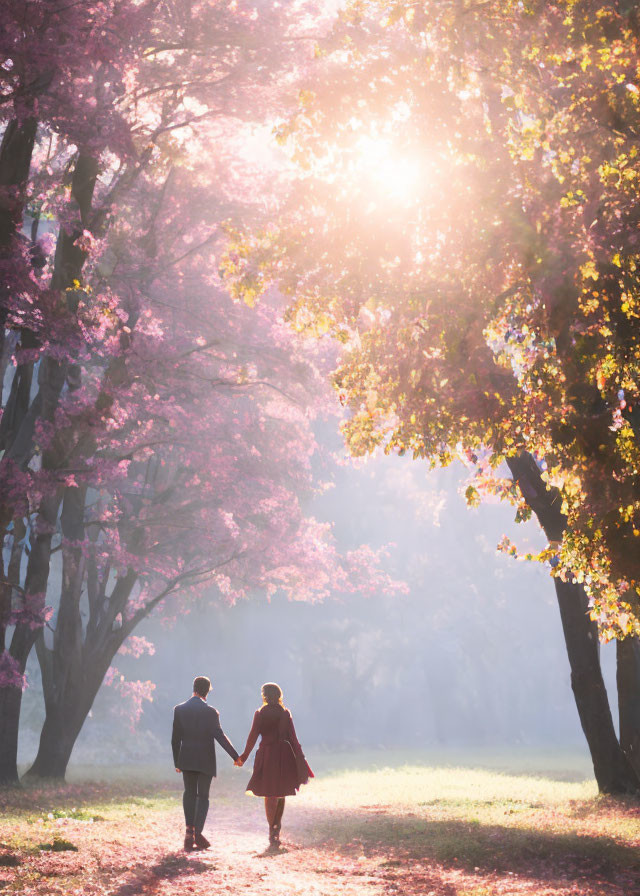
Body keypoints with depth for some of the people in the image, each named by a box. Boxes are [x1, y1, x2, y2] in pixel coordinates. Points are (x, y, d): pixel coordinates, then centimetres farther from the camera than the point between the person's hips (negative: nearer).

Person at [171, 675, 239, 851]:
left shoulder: (179, 710, -2)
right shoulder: (210, 712, -11)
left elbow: (175, 739, 2)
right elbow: (220, 736, -15)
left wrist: (177, 762, 11)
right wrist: (236, 756, -9)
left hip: (186, 759, 2)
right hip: (205, 760, -2)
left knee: (189, 793, 17)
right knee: (202, 796, 7)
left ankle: (190, 830, 8)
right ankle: (197, 834, -1)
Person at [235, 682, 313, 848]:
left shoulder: (260, 714, -7)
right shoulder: (285, 713, 2)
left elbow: (253, 737, -7)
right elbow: (293, 738, 0)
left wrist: (244, 757, 2)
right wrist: (300, 761, 4)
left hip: (267, 755, -3)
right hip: (284, 755, 3)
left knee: (270, 795, 3)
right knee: (281, 794, 16)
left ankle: (272, 832, -5)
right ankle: (276, 830, 22)